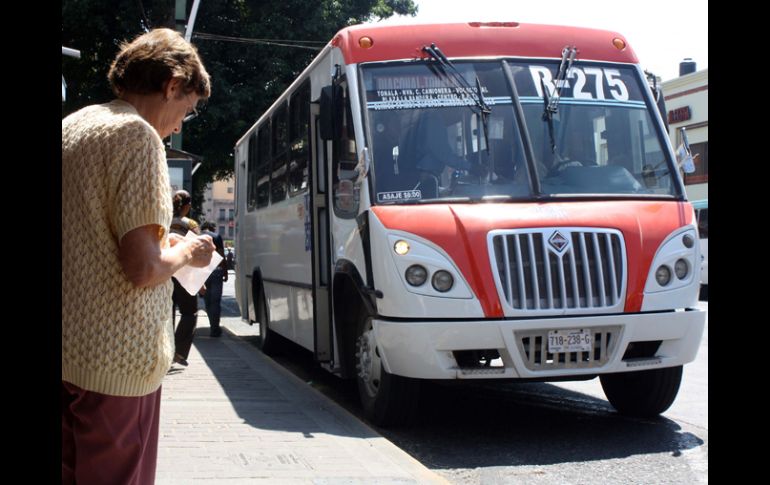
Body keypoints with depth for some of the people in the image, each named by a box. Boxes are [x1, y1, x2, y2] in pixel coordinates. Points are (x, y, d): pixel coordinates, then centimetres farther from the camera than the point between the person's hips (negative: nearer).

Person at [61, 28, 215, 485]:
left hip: (69, 348, 8)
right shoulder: (137, 134, -13)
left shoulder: (71, 127, 12)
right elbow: (142, 268, -20)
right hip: (116, 359, -8)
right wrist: (186, 253, -1)